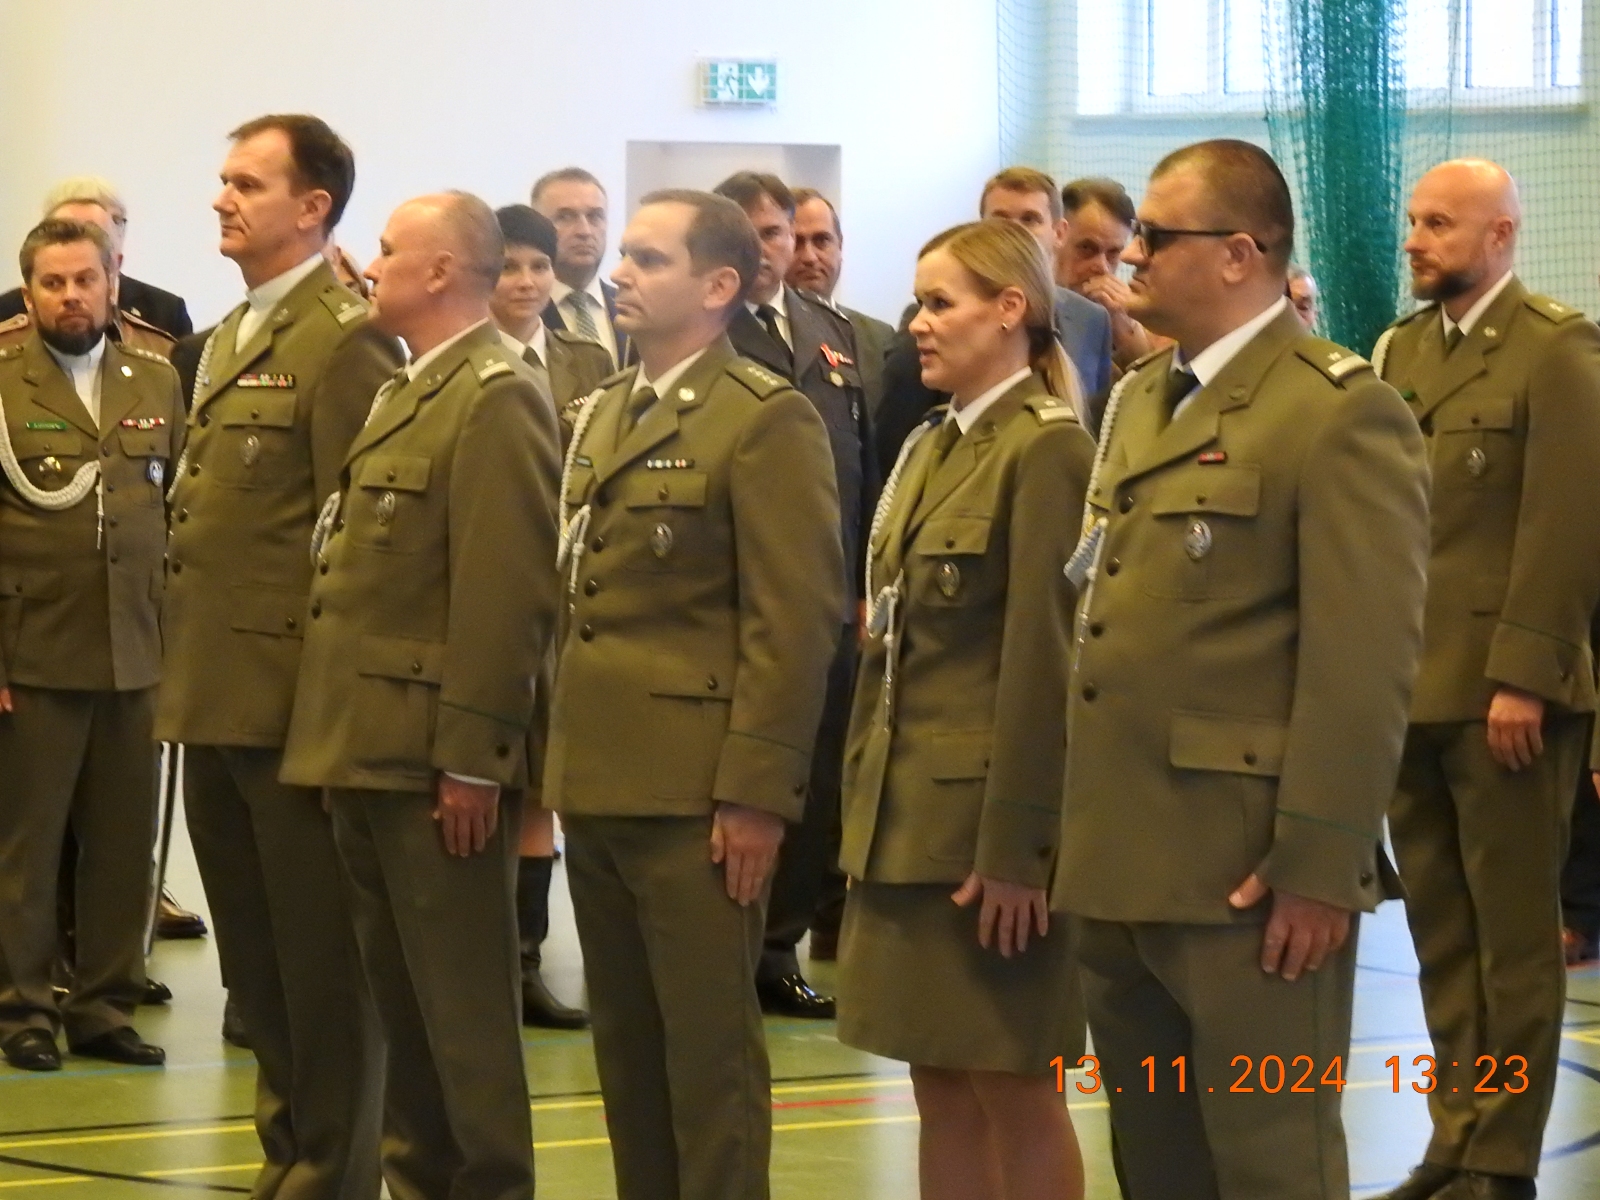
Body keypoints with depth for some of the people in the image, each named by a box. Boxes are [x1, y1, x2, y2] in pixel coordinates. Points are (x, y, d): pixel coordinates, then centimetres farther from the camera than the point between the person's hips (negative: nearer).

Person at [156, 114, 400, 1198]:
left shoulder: (344, 339, -11)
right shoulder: (227, 341, 18)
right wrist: (186, 677, 16)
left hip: (293, 697, -9)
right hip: (215, 700, 9)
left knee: (322, 965, -1)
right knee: (255, 959, 15)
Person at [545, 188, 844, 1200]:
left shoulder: (768, 420, -9)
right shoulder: (605, 414, 16)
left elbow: (794, 623, -14)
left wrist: (757, 795, -18)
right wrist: (555, 759, 12)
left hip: (694, 795, -8)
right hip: (597, 784, 8)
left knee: (709, 1052, -1)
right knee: (627, 1050, 13)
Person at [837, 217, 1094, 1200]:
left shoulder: (1046, 449, -12)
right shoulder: (932, 450, 14)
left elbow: (1044, 659, -17)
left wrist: (1016, 849, -19)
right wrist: (864, 804, 13)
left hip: (988, 821, -8)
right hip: (907, 818, 8)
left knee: (1014, 1091, -1)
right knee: (941, 1089, 10)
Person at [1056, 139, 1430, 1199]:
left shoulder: (1343, 413, -11)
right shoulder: (1140, 401, 17)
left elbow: (1366, 664, -16)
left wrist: (1320, 870, -19)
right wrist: (1079, 838, 13)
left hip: (1248, 878, -8)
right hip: (1121, 868, 8)